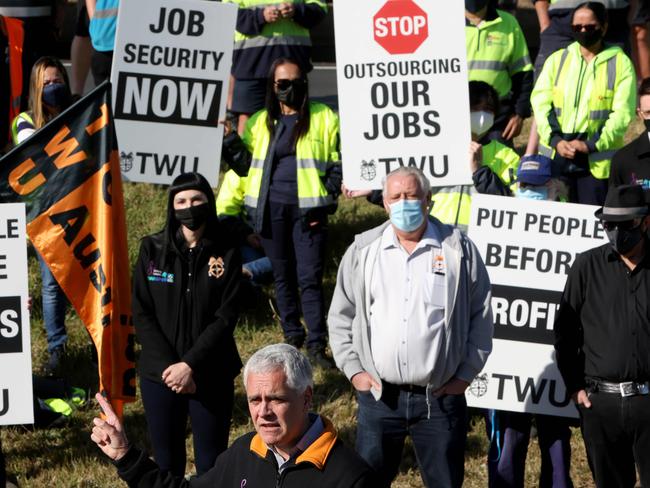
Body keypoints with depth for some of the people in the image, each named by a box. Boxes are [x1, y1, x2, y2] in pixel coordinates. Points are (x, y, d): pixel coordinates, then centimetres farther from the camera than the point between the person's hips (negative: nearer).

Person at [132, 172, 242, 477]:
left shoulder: (226, 255, -2)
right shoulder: (153, 250, 1)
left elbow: (225, 317, -7)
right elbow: (140, 313, -3)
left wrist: (190, 364, -17)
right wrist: (167, 366, -13)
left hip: (212, 376, -1)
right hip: (159, 374, 1)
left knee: (211, 464, 3)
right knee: (166, 463, 8)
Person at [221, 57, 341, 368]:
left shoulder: (324, 118, 4)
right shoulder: (260, 122, 12)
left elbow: (337, 165, 4)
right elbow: (246, 163, 13)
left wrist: (326, 201, -6)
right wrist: (228, 138, 0)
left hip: (307, 209, -3)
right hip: (271, 208, 3)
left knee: (309, 277, -7)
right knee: (282, 275, 10)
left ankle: (316, 344, -5)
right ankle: (292, 336, 21)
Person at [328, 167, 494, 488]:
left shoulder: (458, 250, 0)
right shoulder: (362, 251, 4)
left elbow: (481, 316, 5)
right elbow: (341, 316, 12)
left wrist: (466, 374, 0)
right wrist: (353, 370, 3)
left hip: (440, 398, -1)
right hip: (378, 395, 1)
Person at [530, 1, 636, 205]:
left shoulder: (620, 64, 4)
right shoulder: (557, 60, 13)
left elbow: (622, 113, -5)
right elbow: (540, 102, 4)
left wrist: (591, 145, -15)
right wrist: (555, 140, -11)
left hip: (597, 160, -3)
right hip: (554, 153, 3)